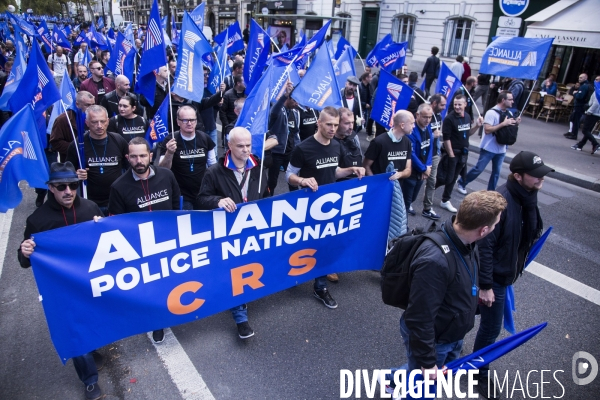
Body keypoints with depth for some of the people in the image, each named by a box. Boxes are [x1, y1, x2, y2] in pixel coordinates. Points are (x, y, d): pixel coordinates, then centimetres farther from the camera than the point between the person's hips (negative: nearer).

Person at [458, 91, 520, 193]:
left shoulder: (509, 113, 5)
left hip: (501, 149, 6)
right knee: (478, 169, 2)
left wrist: (516, 124, -5)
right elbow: (487, 130, -24)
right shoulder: (492, 113, -16)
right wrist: (503, 124, -25)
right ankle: (462, 183, 21)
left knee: (496, 173, 11)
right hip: (489, 148, -6)